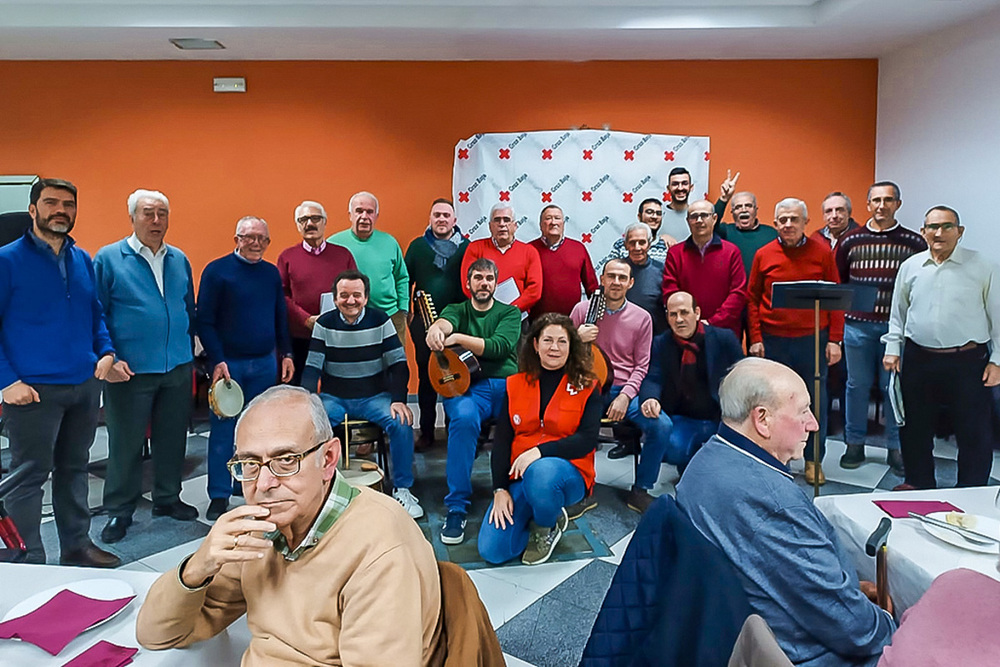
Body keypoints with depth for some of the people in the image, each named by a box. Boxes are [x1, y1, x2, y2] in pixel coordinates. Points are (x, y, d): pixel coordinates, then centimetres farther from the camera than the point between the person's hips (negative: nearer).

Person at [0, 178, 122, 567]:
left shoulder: (82, 260, 10)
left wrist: (105, 352, 2)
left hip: (85, 385, 6)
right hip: (34, 389, -5)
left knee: (74, 468, 17)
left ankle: (76, 544, 30)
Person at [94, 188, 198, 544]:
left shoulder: (179, 260, 10)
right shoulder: (108, 258, -3)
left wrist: (189, 352, 10)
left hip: (178, 368, 4)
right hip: (130, 370, -4)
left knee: (172, 437, 13)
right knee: (125, 442, 6)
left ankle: (167, 498, 30)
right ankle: (119, 511, 21)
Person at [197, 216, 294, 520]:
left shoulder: (271, 273, 9)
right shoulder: (216, 270, -5)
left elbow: (281, 318, 14)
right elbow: (205, 321, -8)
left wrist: (286, 354, 8)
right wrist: (217, 360, -15)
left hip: (265, 363, 4)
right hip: (228, 363, -4)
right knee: (223, 429, 1)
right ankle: (219, 495, 10)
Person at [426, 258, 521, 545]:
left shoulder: (510, 313, 16)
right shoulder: (457, 310, 18)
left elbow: (499, 346, -5)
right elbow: (446, 321, -9)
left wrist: (457, 338, -16)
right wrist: (437, 328, -35)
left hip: (507, 384, 1)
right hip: (466, 385, 0)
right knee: (464, 418, -35)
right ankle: (456, 508, -24)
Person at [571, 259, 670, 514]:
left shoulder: (641, 318, 5)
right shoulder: (582, 309, 5)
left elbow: (641, 366, 5)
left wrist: (625, 396, -10)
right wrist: (578, 339, -13)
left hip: (625, 390, 1)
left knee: (662, 425, -24)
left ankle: (640, 490, -2)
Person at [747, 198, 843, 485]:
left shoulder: (822, 252, 1)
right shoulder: (764, 255, 2)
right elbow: (753, 300, 4)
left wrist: (834, 340, -3)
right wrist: (756, 339, -2)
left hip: (813, 338, 0)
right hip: (773, 340, 0)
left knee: (815, 401, 8)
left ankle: (813, 460, 23)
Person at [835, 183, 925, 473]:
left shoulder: (914, 242, 2)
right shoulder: (850, 240, 5)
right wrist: (845, 308, 4)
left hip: (897, 326, -1)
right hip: (858, 325, 1)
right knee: (857, 385, 7)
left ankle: (896, 447, 17)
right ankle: (854, 444, 18)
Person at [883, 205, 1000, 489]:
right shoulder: (910, 267, 7)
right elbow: (897, 313, 14)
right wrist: (893, 348, 8)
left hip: (968, 361, -3)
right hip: (918, 359, 3)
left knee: (973, 432, 6)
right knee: (915, 427, 13)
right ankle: (918, 483, 30)